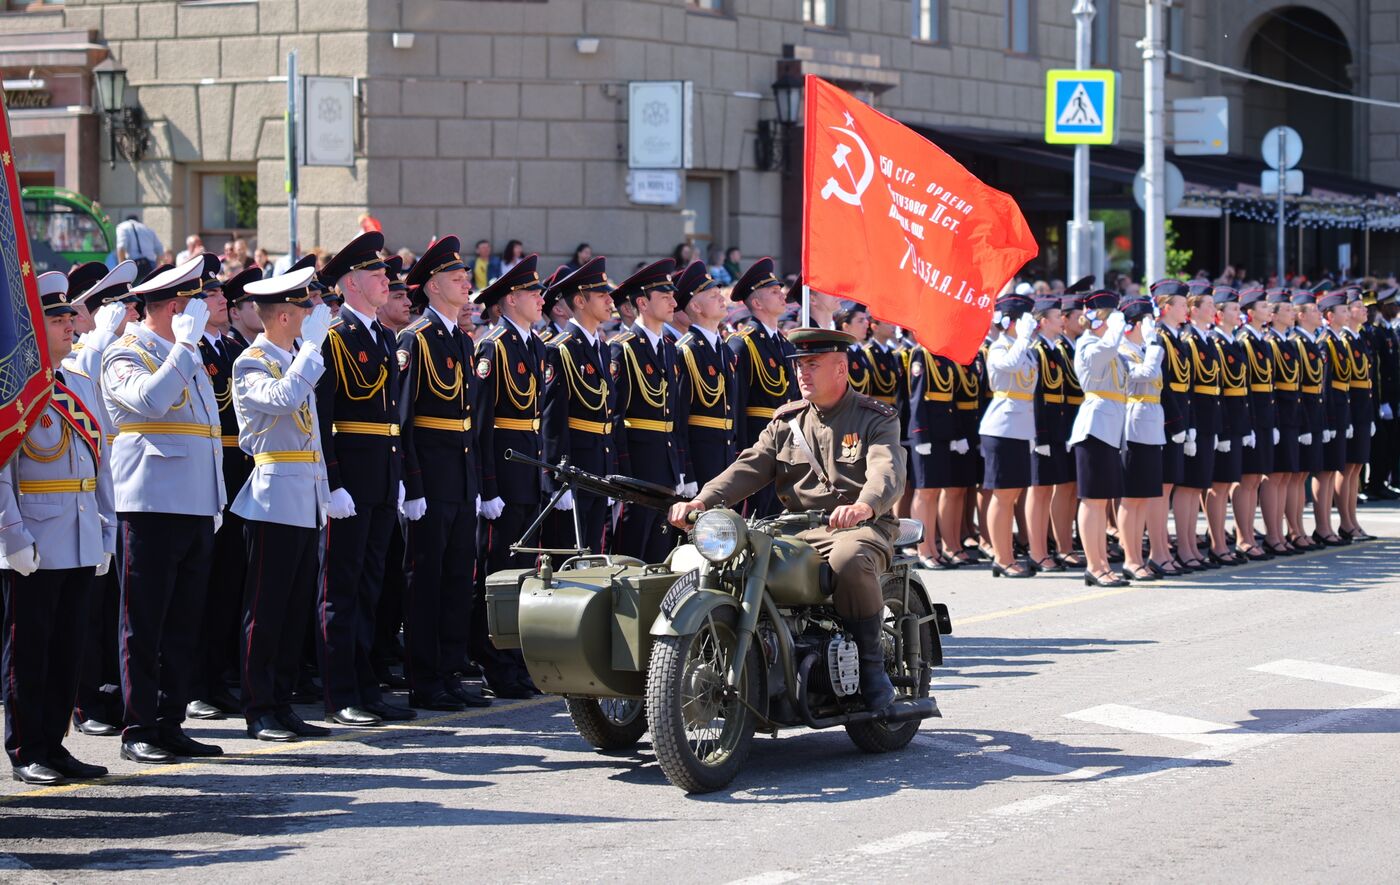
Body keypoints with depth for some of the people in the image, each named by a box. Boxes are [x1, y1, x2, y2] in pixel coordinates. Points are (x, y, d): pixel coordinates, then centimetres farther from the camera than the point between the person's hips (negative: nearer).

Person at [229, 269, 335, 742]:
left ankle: (282, 704, 14)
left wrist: (324, 492, 19)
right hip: (274, 500, -8)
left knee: (297, 609, 9)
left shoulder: (298, 360, 17)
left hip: (306, 502, 8)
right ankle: (259, 710, 0)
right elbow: (282, 398, -30)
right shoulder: (250, 365, -9)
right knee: (266, 609, -4)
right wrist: (313, 344, -23)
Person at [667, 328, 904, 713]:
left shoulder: (877, 419, 3)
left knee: (849, 560, -40)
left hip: (861, 527, -5)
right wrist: (702, 501, -14)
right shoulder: (786, 421, 18)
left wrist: (864, 506, -41)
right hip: (798, 531, 5)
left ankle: (871, 664, -19)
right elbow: (749, 467, 6)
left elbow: (887, 472, -17)